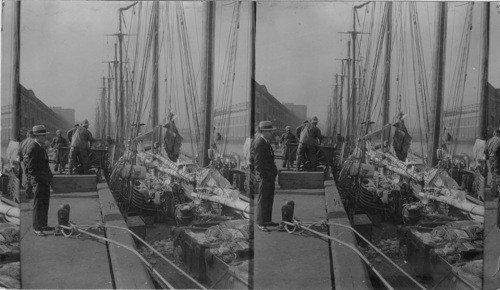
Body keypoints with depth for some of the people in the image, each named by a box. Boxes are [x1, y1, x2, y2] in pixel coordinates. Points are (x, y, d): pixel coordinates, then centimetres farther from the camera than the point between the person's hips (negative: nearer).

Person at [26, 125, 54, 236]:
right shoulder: (33, 148, -16)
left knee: (45, 204, 15)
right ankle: (36, 228, 4)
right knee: (38, 205, -3)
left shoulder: (40, 147, 15)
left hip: (45, 181, 10)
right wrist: (40, 178, -18)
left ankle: (43, 225, 24)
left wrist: (49, 175, 15)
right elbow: (31, 168, -18)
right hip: (38, 181, -10)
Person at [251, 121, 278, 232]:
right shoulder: (258, 143, -18)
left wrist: (274, 171, 19)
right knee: (262, 200, -4)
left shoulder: (266, 142, 14)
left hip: (270, 176, 10)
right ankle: (260, 223, 3)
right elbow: (258, 162, -20)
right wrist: (262, 176, -21)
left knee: (269, 198, 16)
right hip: (263, 176, -10)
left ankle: (267, 220, 26)